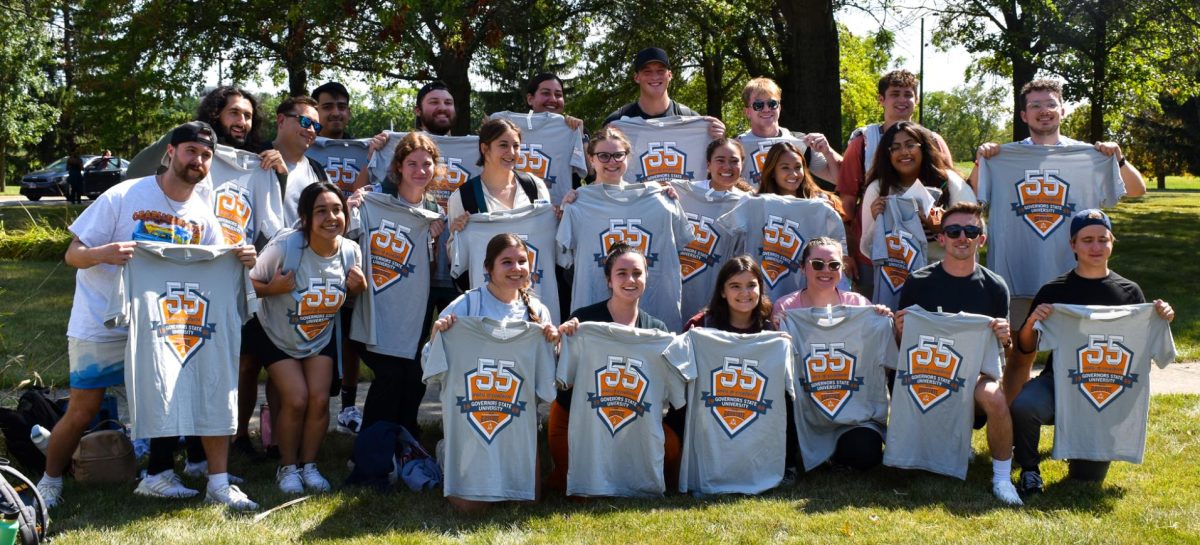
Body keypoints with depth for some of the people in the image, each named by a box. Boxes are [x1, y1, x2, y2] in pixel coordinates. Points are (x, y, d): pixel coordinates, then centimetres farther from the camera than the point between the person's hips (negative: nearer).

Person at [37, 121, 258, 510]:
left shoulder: (202, 216, 0)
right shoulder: (124, 196, -13)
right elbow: (73, 254, -12)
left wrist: (240, 261, -19)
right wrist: (103, 253, -35)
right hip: (102, 325, -4)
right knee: (83, 410, 1)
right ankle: (49, 482, 24)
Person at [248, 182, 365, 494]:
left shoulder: (350, 251, -15)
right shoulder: (284, 247, -29)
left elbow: (349, 295, 4)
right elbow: (249, 283, -17)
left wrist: (359, 287, -18)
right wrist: (272, 289, -36)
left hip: (320, 338, 3)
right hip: (275, 336, -3)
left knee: (319, 399, -7)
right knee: (296, 399, -13)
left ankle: (308, 465, 15)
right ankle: (287, 467, 10)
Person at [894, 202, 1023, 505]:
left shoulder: (994, 287, 4)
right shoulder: (918, 283, 1)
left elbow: (1004, 350, 10)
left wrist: (1005, 339, -13)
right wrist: (900, 332, -16)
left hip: (976, 373, 0)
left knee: (993, 397, -36)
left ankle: (1002, 477, -15)